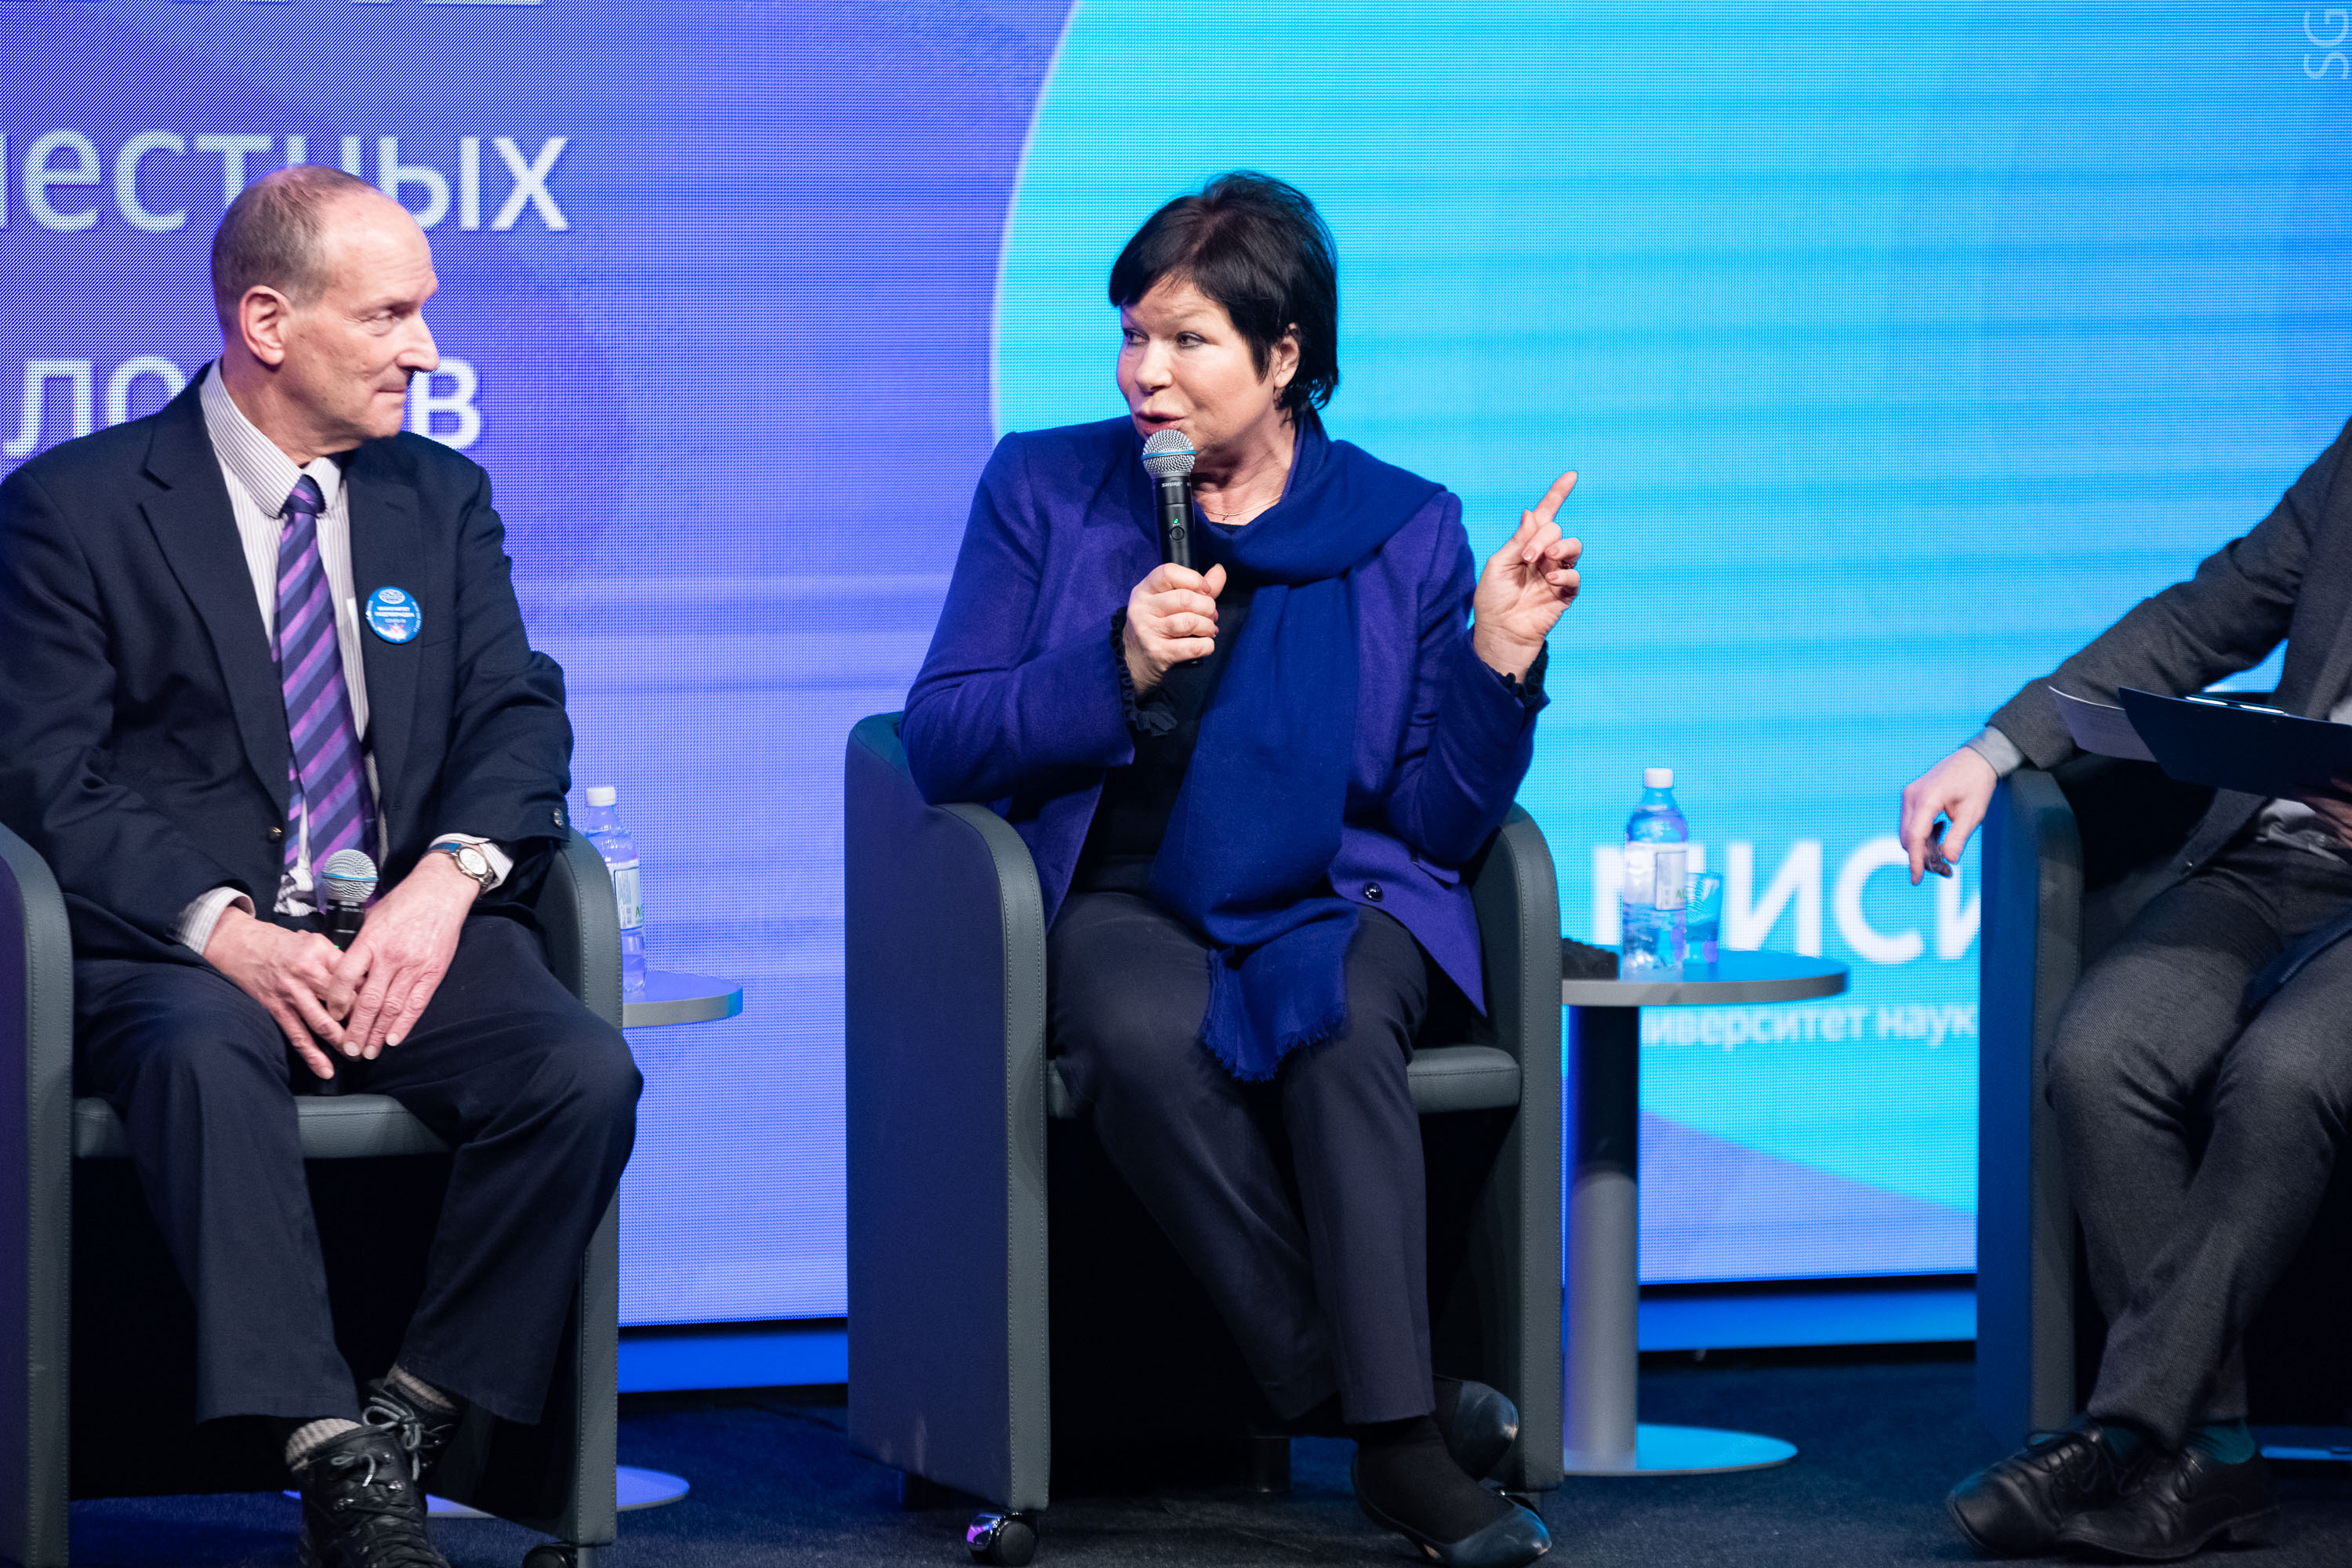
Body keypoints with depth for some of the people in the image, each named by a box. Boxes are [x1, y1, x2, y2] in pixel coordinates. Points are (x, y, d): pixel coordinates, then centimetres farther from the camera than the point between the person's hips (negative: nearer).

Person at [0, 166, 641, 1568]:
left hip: (406, 934, 4)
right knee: (208, 1057, -39)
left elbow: (517, 719, 8)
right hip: (179, 947, -4)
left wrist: (446, 883, -15)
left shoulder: (442, 501, 18)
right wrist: (227, 932, -21)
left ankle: (415, 1421, -18)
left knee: (584, 1070, -27)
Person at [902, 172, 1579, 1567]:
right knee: (1146, 1037, -36)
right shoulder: (1043, 490, 5)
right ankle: (1361, 1393, -28)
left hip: (1336, 899, 0)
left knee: (1342, 1028, -36)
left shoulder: (1405, 528, 5)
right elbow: (938, 744, -2)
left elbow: (1442, 821, 3)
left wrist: (1500, 662, -13)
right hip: (1125, 904, 0)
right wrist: (1116, 669, -16)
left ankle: (1398, 1438, -37)